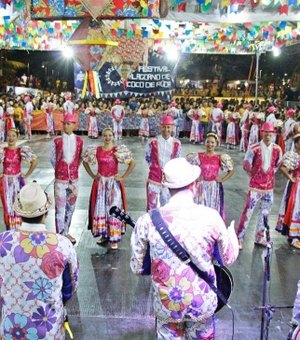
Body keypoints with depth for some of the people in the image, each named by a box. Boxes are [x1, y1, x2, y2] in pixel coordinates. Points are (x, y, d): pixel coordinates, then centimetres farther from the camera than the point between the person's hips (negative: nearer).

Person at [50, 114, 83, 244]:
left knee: (70, 207, 14)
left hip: (74, 179, 3)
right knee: (60, 208, -1)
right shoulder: (57, 141, -6)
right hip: (60, 179, -3)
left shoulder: (79, 140, 0)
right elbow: (53, 159, 3)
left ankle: (66, 233, 29)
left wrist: (74, 169, 10)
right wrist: (60, 170, 7)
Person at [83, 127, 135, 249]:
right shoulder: (96, 150, 2)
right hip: (100, 182, 3)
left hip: (114, 183, -3)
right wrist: (92, 175, 7)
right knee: (100, 208, 7)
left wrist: (123, 177, -9)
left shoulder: (118, 150, -8)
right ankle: (103, 234, 23)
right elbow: (85, 162, 14)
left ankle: (114, 238, 6)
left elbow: (133, 163, -9)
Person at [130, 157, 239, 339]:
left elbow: (137, 268, -4)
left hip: (166, 304, 0)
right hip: (203, 303, 1)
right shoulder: (211, 217, -17)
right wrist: (231, 231, 17)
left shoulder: (147, 220, -16)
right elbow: (229, 258, -1)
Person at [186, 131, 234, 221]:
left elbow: (231, 171, 7)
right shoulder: (198, 156, -2)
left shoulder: (220, 158, -1)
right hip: (201, 187, 0)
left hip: (215, 187, 1)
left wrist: (222, 179, -2)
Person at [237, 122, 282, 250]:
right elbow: (246, 165, -8)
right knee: (248, 211, -6)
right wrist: (253, 173, 3)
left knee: (265, 212, 14)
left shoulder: (277, 149, 0)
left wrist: (270, 173, 7)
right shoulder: (254, 148, -13)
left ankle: (259, 237, 29)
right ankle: (239, 238, 3)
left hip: (269, 186, 5)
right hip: (255, 186, -5)